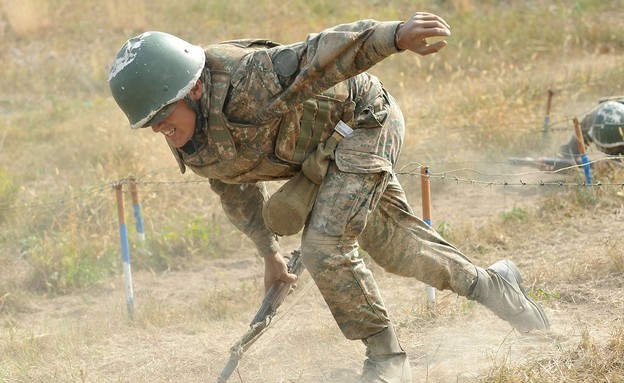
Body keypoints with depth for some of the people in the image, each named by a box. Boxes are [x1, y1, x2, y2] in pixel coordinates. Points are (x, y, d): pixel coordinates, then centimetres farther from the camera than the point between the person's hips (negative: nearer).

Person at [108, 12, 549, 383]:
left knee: (325, 247, -19)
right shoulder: (188, 143, -10)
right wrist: (269, 251, 15)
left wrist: (393, 35, -62)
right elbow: (236, 188, 9)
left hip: (361, 121, -9)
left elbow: (320, 55, -47)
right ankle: (488, 284, 40)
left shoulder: (242, 85, -37)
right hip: (321, 150, 9)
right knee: (394, 245, 19)